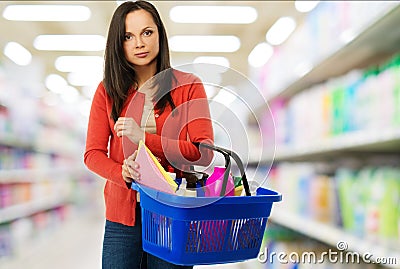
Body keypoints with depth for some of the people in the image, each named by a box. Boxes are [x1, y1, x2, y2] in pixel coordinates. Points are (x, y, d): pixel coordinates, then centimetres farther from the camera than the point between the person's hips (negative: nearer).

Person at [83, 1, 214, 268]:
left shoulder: (188, 86, -2)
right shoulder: (108, 91, 5)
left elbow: (204, 153, -10)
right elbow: (93, 153, 1)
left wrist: (145, 138, -19)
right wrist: (122, 173, -20)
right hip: (122, 216, 2)